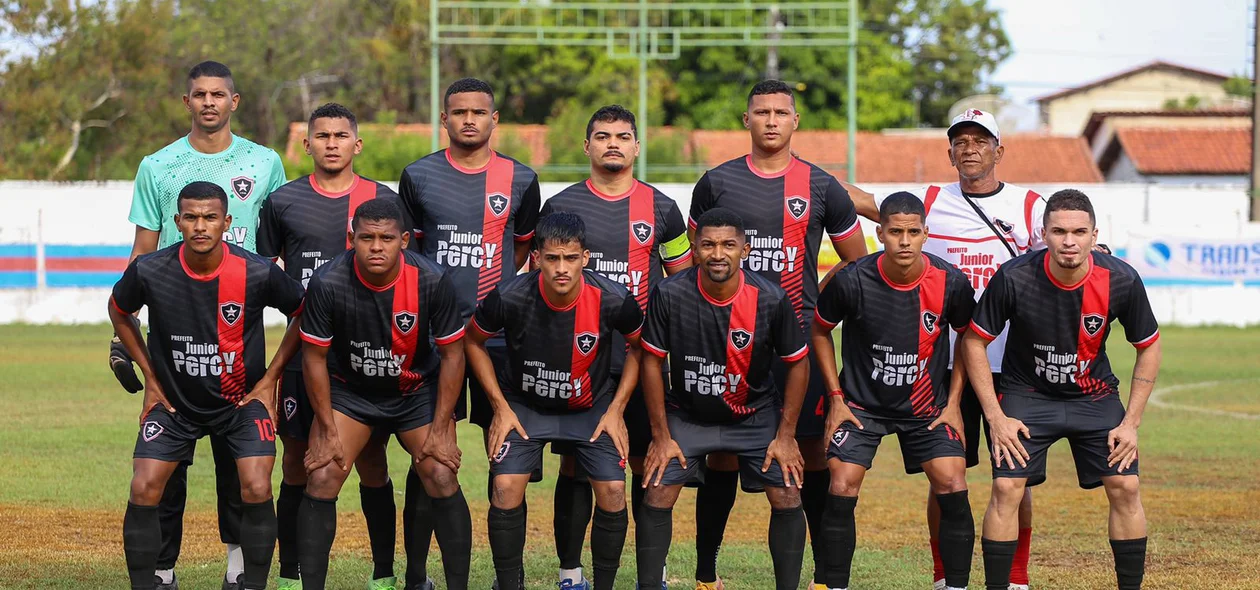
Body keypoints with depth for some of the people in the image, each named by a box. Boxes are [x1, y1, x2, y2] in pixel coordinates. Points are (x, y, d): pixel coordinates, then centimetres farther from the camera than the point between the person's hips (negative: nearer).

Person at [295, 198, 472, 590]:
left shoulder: (432, 281, -22)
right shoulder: (328, 283, -23)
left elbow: (452, 353, -10)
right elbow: (315, 357, -11)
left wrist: (440, 429, -11)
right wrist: (327, 431, -12)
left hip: (418, 391, 0)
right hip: (349, 391, 0)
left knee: (442, 478, -14)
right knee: (321, 480, -14)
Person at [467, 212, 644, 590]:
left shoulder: (614, 300, -24)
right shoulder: (509, 299, -25)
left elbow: (639, 348, -2)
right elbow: (473, 342, -4)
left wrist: (616, 410, -7)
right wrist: (500, 407, -6)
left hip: (593, 407, 0)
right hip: (525, 405, 0)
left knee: (612, 492, -14)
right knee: (506, 489, -17)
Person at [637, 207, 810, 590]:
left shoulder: (771, 299, -19)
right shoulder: (669, 295, -19)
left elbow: (798, 364, -6)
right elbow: (652, 361, -7)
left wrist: (785, 436, -8)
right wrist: (662, 437, -7)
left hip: (756, 414, 0)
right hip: (687, 415, 0)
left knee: (788, 497, -10)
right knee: (657, 496, -12)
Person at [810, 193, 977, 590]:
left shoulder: (951, 283, -14)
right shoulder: (852, 281, -17)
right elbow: (820, 331, 2)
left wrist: (953, 403, 1)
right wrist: (837, 398, 0)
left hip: (928, 408, 1)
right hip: (862, 404, -1)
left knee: (953, 489, -13)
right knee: (841, 490, -13)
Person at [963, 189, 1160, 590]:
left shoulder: (1121, 281, -19)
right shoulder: (1014, 278, -24)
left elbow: (1148, 347, -2)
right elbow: (974, 343, -10)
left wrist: (1131, 422, -6)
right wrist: (995, 417, -13)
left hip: (1094, 394, 2)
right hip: (1026, 394, -2)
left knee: (1124, 487, -8)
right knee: (1006, 487, -15)